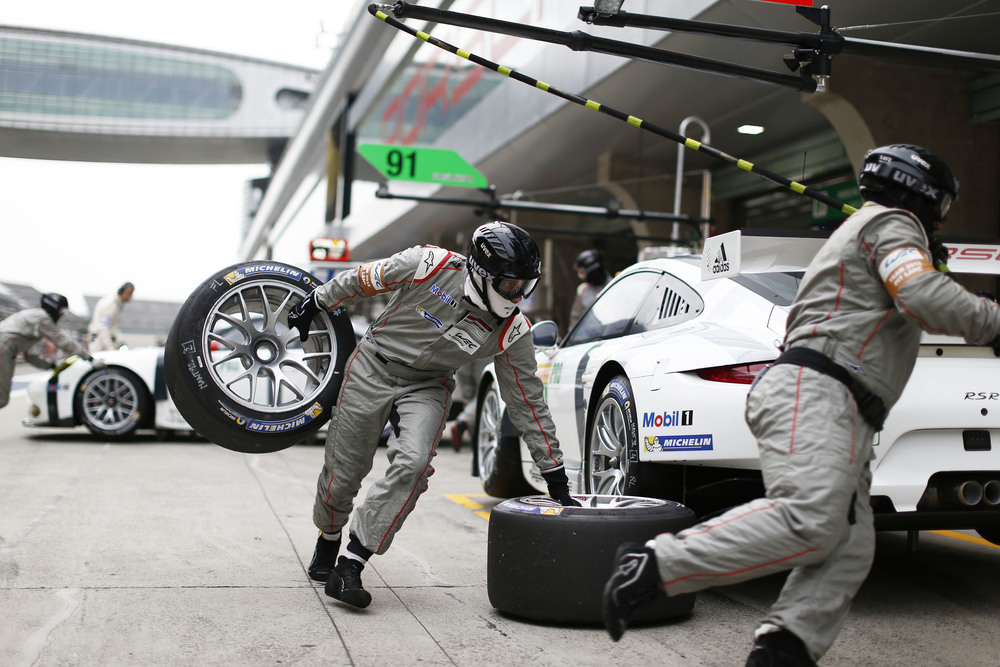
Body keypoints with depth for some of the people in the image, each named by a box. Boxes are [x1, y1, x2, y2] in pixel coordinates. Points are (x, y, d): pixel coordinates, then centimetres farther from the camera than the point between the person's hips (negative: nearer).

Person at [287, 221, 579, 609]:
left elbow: (528, 404, -11)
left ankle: (351, 566, -16)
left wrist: (556, 479, -9)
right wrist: (315, 304, 5)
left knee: (413, 464, -24)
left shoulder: (511, 332, -18)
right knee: (343, 470, 4)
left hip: (428, 386, 1)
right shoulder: (429, 265, -25)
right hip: (373, 369, -1)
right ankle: (328, 538, 37)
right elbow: (361, 280, -7)